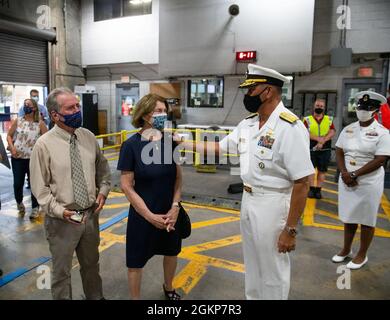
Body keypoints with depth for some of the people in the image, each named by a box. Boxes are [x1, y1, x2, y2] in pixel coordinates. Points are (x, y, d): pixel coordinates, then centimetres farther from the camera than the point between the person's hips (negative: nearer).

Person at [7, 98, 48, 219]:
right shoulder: (17, 121, 4)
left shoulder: (40, 123, -2)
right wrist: (12, 147, -6)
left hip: (34, 158, -2)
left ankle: (35, 208, 18)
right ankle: (19, 203, 32)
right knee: (18, 183, 4)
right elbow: (9, 135, 9)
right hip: (17, 158, 2)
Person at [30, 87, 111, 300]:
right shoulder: (44, 145, -14)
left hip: (91, 214, 4)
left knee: (91, 264, 24)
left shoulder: (89, 137, -1)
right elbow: (40, 188, -11)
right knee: (62, 271, 14)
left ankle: (95, 296, 47)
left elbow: (103, 169, 11)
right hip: (62, 219, -4)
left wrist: (103, 191, -4)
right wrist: (60, 211, -20)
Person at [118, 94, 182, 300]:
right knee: (136, 260, 11)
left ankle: (168, 288, 51)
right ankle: (135, 298, 39)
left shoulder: (169, 141, -4)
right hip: (143, 215, -4)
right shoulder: (131, 145, -16)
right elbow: (126, 186, -14)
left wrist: (175, 207, -8)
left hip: (170, 213, 5)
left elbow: (178, 177, 2)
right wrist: (150, 216, -14)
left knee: (172, 252, 22)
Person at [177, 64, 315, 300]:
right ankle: (252, 296, 47)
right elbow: (220, 147, 14)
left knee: (272, 271, 12)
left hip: (273, 205, -7)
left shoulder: (290, 128, -21)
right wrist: (183, 143, 10)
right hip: (248, 200, 8)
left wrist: (291, 230, -20)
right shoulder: (247, 124, 4)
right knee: (252, 264, 25)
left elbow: (302, 183, -22)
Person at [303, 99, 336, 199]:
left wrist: (323, 141, -17)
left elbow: (332, 132, -3)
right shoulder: (308, 119, 5)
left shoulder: (329, 119, 11)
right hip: (311, 149, -1)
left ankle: (318, 190, 11)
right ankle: (312, 189, 10)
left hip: (325, 149, 2)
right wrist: (318, 138, -21)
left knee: (322, 170, 4)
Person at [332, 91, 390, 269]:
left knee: (366, 221, 8)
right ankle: (346, 250, 33)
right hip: (346, 181, 5)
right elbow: (339, 152, 4)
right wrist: (344, 173, -11)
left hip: (369, 183, -4)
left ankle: (362, 255, 25)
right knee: (348, 217, 16)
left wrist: (354, 175, -18)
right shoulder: (348, 129, 7)